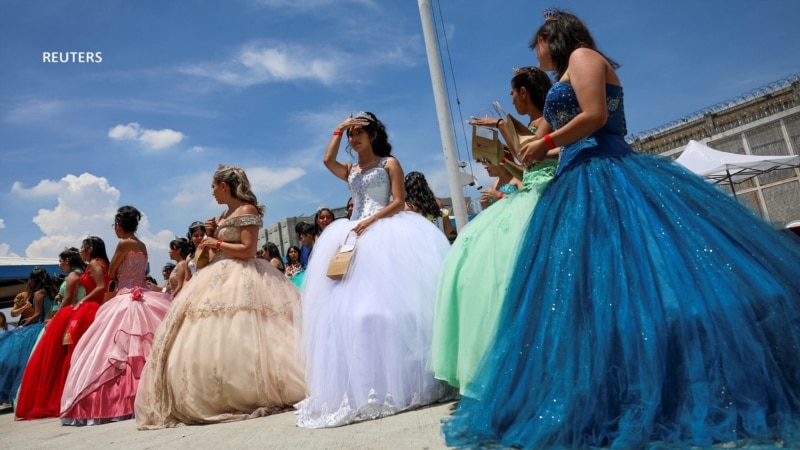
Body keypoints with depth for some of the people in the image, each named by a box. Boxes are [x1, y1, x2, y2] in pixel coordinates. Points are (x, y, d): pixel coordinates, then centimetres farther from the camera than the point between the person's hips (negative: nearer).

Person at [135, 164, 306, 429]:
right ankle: (216, 397, 10)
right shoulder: (225, 214, 19)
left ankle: (254, 395, -6)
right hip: (218, 279, 10)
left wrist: (217, 243, -10)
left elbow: (248, 250, -17)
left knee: (235, 341, -14)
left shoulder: (247, 210, -8)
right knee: (211, 341, 5)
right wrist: (211, 235, 5)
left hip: (240, 280, -10)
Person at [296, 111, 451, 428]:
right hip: (356, 238, 6)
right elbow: (327, 160, 0)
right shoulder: (350, 171, 20)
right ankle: (367, 386, 5)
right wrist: (338, 129, 8)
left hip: (386, 235, -5)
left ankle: (402, 381, 1)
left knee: (390, 301, -10)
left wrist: (371, 220, -16)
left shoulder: (389, 163, 6)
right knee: (351, 305, -1)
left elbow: (399, 202, -5)